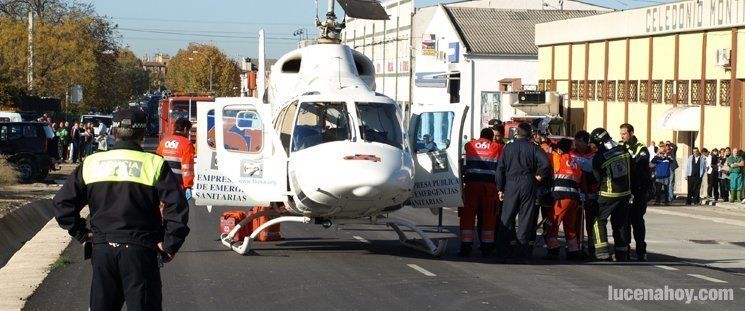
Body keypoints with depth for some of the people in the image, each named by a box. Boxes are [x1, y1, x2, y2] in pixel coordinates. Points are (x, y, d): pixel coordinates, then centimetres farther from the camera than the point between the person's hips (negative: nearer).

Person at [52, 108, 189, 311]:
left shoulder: (91, 163, 7)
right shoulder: (154, 165, -4)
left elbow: (62, 203, 7)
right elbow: (177, 208, -12)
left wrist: (81, 234, 11)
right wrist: (169, 246, -4)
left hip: (101, 249, 3)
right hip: (140, 249, -3)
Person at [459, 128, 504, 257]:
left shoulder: (470, 145, 14)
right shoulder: (497, 147, 10)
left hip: (472, 183, 0)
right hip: (490, 185, 0)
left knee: (468, 214, 4)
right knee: (488, 216, 8)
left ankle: (465, 247, -1)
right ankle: (487, 248, 10)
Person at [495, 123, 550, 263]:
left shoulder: (508, 147, 6)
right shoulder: (533, 148, 0)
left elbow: (500, 168, 5)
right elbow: (545, 162, -15)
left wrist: (500, 189, 10)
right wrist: (539, 175, 1)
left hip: (511, 184, 1)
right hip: (528, 185, -1)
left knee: (506, 219, 5)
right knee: (525, 219, 3)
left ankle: (502, 253, 2)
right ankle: (520, 254, 1)